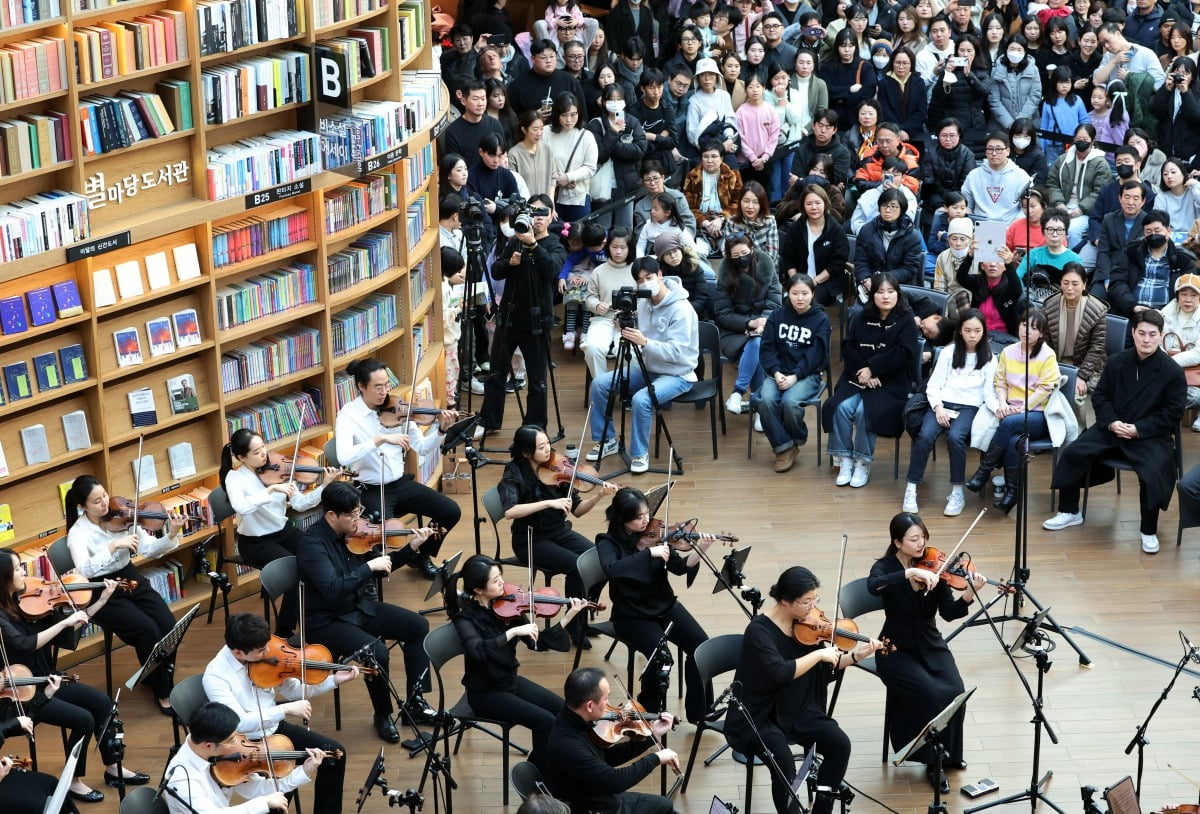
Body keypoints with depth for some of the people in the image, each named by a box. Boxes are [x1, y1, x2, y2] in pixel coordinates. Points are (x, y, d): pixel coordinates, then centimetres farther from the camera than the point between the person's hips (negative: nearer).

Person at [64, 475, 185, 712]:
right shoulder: (78, 533, -15)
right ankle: (163, 692, -6)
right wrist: (114, 545, -41)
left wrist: (171, 536, -23)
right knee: (149, 630, -24)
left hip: (131, 581, 5)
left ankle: (155, 677, 10)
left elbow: (149, 549, -4)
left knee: (169, 626, -17)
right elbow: (84, 569, -33)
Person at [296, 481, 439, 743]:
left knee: (418, 626, 1)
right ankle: (383, 716, -4)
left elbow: (380, 567, 12)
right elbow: (332, 589, -35)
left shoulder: (353, 532, -1)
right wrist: (369, 567, -32)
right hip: (327, 621, -8)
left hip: (361, 607, 8)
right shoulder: (312, 544, -24)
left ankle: (415, 701, 8)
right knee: (376, 651, -29)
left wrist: (412, 547, -1)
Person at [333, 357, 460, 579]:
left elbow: (423, 448, 4)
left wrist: (441, 430, -15)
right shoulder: (348, 415, -12)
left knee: (451, 512, -7)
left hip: (401, 483, 5)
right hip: (371, 491, -5)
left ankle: (421, 556, 18)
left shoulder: (396, 410, 2)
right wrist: (381, 439, -37)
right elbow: (344, 457, -30)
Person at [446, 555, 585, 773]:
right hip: (485, 693, -7)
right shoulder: (466, 617, -19)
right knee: (545, 721, -19)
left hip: (510, 681, 7)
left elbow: (538, 642, -1)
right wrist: (513, 632, -42)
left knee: (563, 710, -5)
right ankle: (539, 774, 2)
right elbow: (477, 650, -39)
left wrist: (568, 617, -10)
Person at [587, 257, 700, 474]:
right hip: (647, 368, 8)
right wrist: (626, 329, -11)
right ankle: (606, 441, 11)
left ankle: (640, 454, -13)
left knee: (641, 399, -33)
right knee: (600, 383, -4)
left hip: (676, 374, -8)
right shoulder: (643, 302, 2)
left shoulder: (681, 309, -22)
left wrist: (645, 341, -37)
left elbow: (676, 352, -26)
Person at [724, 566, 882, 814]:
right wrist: (819, 653, -27)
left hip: (796, 710, 6)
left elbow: (822, 670, 10)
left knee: (840, 744, -14)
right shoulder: (759, 630, -21)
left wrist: (855, 656, -4)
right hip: (757, 717, -6)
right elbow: (780, 672, -35)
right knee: (784, 762, -30)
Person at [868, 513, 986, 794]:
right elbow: (873, 587, -36)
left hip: (931, 646, 4)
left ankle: (949, 753, 3)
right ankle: (933, 760, -9)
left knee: (955, 692, -21)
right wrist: (911, 573, -45)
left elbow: (949, 612, -10)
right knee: (931, 693, -28)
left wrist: (969, 594, -29)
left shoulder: (932, 566, -2)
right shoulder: (885, 567, -11)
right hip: (897, 650, -4)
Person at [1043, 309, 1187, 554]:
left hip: (1151, 436, -4)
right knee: (1072, 452, -12)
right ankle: (1069, 512, 7)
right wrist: (1111, 422, -10)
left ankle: (1149, 531, -7)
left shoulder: (1173, 372, -9)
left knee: (1152, 474, -30)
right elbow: (1100, 396, 9)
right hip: (1111, 428, 4)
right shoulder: (1116, 362, 3)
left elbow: (1172, 413, -8)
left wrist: (1138, 430, -17)